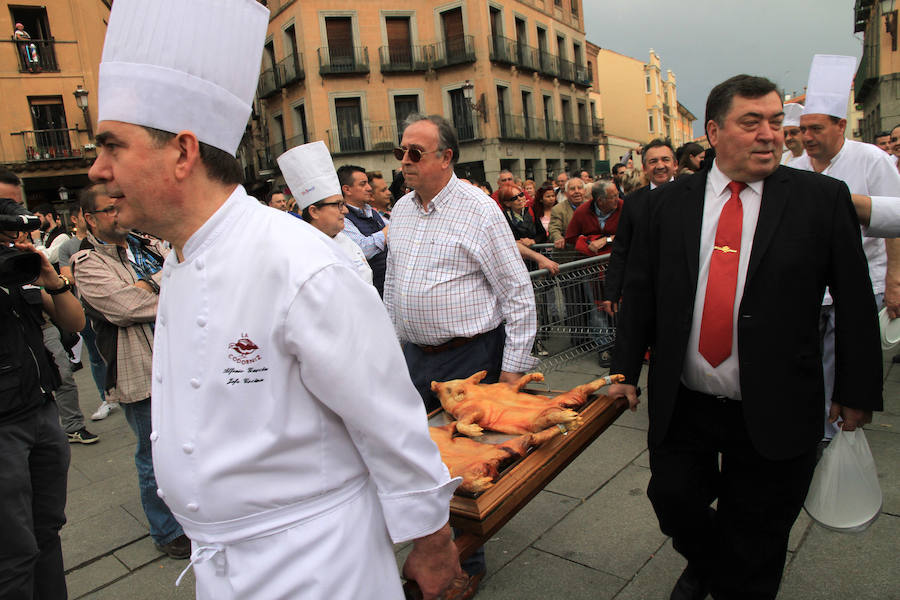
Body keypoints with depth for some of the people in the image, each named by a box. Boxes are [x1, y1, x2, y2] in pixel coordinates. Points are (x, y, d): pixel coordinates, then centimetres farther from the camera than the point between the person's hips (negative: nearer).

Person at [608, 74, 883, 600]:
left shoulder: (823, 198, -5)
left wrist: (857, 390, 1)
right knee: (673, 499, 16)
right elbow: (640, 291, 3)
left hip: (773, 412, -1)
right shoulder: (671, 201, 0)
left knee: (755, 538, 15)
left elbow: (856, 302, -1)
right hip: (681, 404, 2)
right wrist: (626, 369, 3)